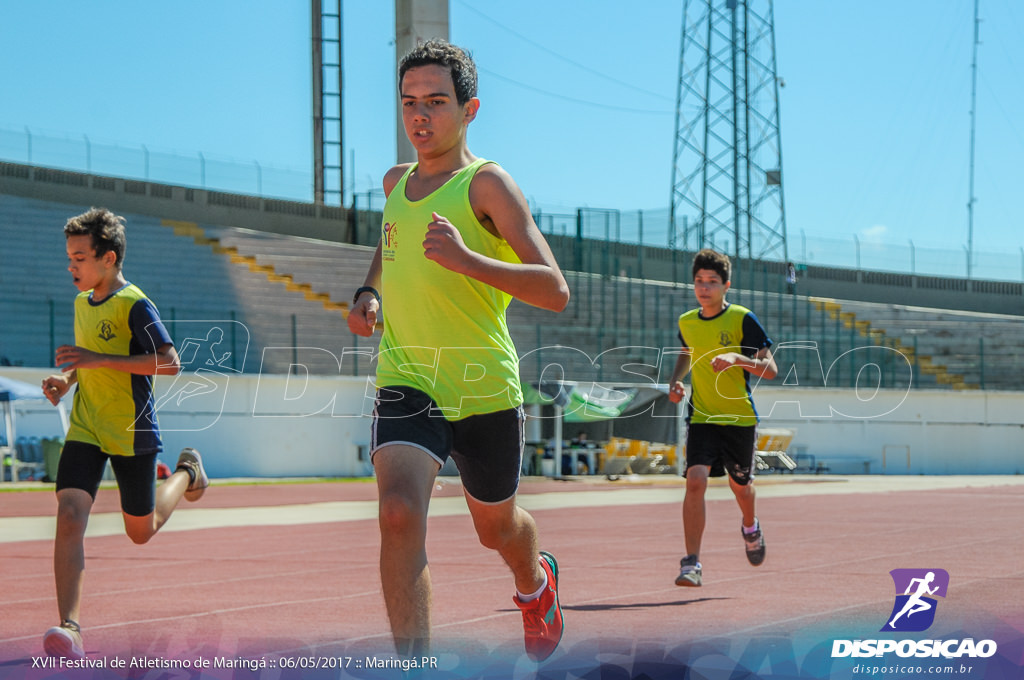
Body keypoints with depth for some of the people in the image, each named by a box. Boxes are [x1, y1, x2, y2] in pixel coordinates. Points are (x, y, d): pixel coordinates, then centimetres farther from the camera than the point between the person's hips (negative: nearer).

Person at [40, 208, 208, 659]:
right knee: (69, 516, -17)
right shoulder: (82, 302, 9)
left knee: (141, 532, 12)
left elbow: (169, 362, -22)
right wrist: (66, 379, 5)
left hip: (132, 434, -5)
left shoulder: (134, 304, -14)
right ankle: (69, 626, -20)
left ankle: (187, 472, 40)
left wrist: (99, 360, -26)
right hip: (85, 431, 5)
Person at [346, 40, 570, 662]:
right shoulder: (397, 182, 9)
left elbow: (555, 292, -20)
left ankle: (537, 580, 55)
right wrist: (369, 292, 12)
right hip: (407, 382, 3)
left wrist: (466, 259, -33)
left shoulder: (486, 183, -11)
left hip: (485, 389, -3)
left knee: (497, 528, 19)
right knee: (400, 514, -24)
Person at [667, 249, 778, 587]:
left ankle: (751, 528, 51)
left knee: (740, 485, 15)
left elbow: (770, 369, -12)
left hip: (740, 417, -1)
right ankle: (692, 564, -18)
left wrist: (736, 358, -28)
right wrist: (675, 381, 9)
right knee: (695, 480, -18)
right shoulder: (686, 322, 3)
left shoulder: (743, 320, -10)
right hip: (701, 416, 2)